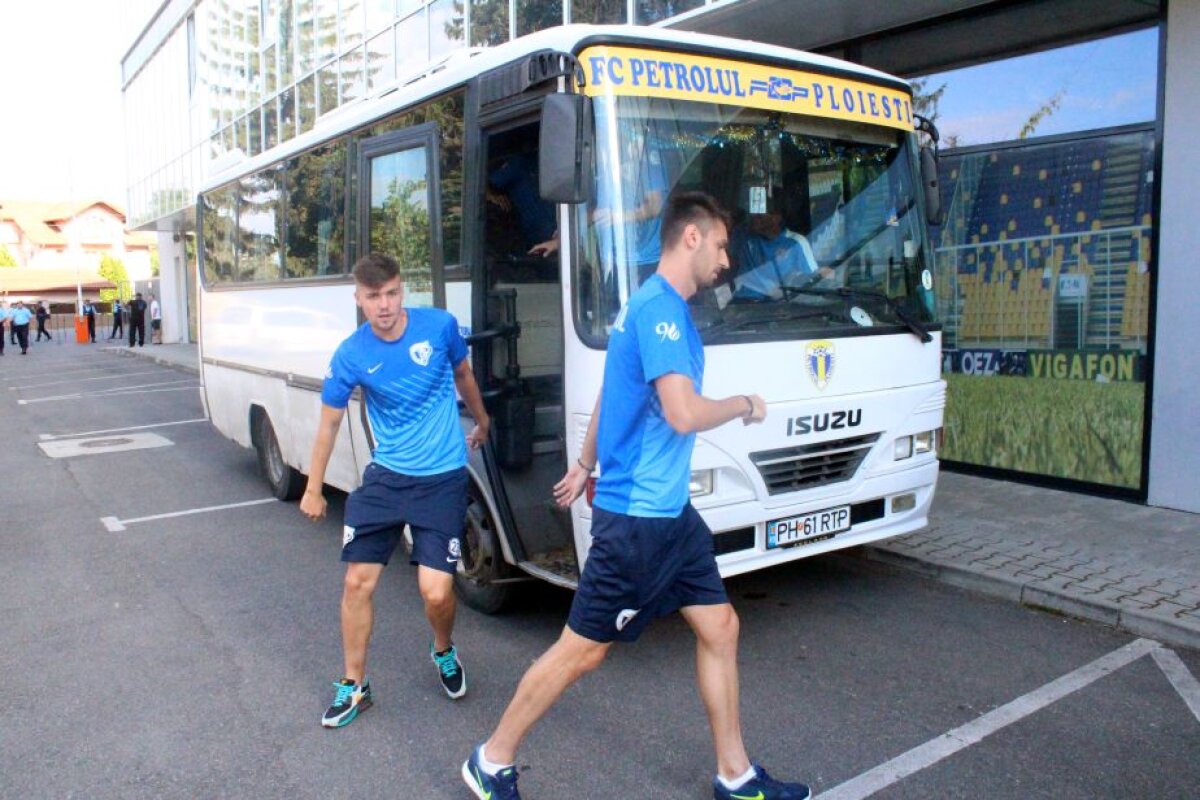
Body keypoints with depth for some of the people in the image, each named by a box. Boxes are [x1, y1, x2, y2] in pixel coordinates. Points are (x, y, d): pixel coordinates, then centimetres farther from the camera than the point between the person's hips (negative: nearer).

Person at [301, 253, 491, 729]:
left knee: (436, 592, -8)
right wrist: (313, 489, 10)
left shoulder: (440, 326, -9)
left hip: (443, 480, -2)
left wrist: (481, 422, 27)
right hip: (385, 477, 2)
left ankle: (443, 653, 27)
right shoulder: (351, 355, -7)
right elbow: (329, 423, 6)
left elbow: (462, 375, 12)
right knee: (358, 582, 3)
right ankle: (354, 686, 25)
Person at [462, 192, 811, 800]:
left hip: (670, 512, 10)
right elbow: (683, 414, -29)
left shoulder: (658, 306, 13)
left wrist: (585, 463, 31)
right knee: (582, 649, 3)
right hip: (635, 516, -10)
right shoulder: (659, 308, -18)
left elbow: (612, 391, 23)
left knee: (719, 627, 13)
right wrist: (745, 404, -10)